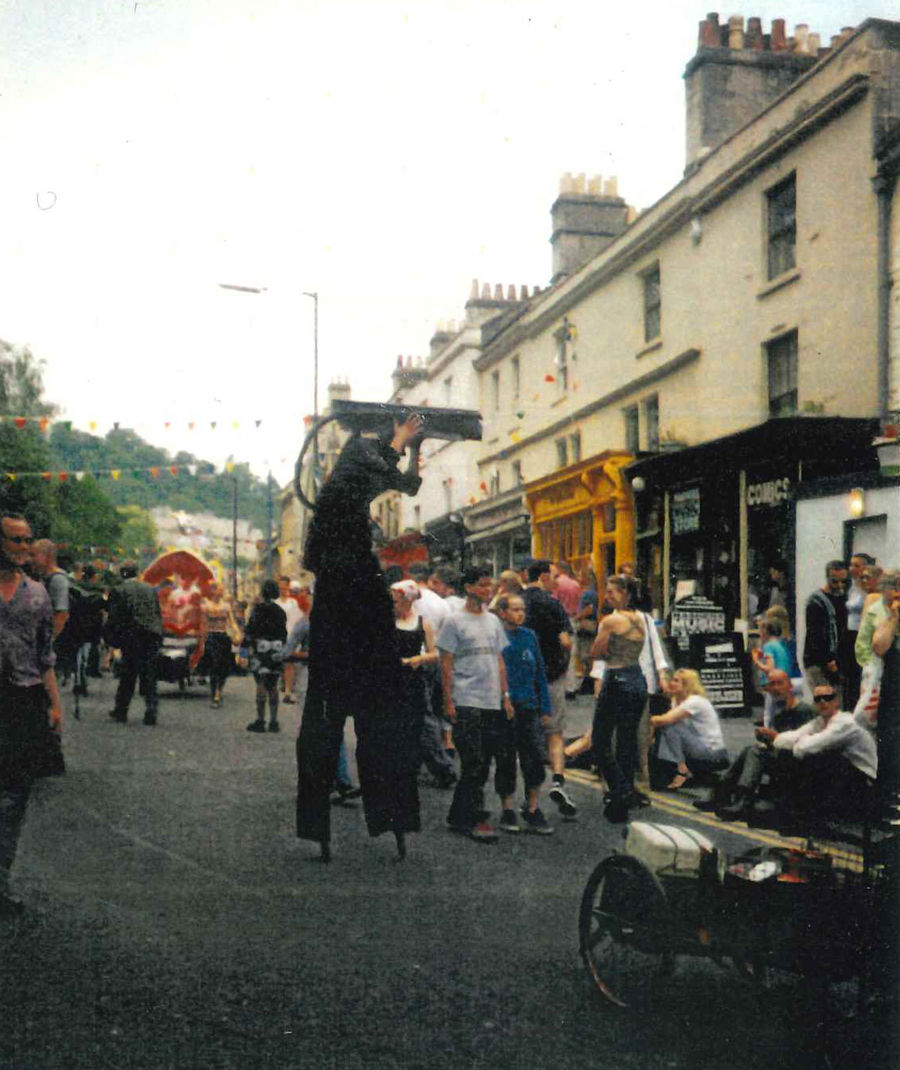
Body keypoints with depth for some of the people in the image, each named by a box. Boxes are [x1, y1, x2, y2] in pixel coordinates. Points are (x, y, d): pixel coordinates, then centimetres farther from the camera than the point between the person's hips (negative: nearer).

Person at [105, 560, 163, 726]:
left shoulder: (118, 591, -3)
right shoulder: (150, 589, 11)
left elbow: (114, 619, -5)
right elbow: (158, 615, 12)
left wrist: (112, 640, 4)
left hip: (132, 639, -3)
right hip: (152, 638, 3)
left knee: (127, 676, 7)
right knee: (149, 676, 7)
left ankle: (121, 711, 15)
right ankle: (151, 712, -1)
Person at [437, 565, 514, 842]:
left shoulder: (493, 621, 15)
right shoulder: (454, 622, -3)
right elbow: (446, 664, -4)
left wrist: (505, 696, 12)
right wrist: (448, 701, -9)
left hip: (492, 704, 6)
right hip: (466, 702, -6)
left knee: (481, 764, 8)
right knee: (474, 764, -6)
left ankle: (458, 817, 18)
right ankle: (477, 820, 1)